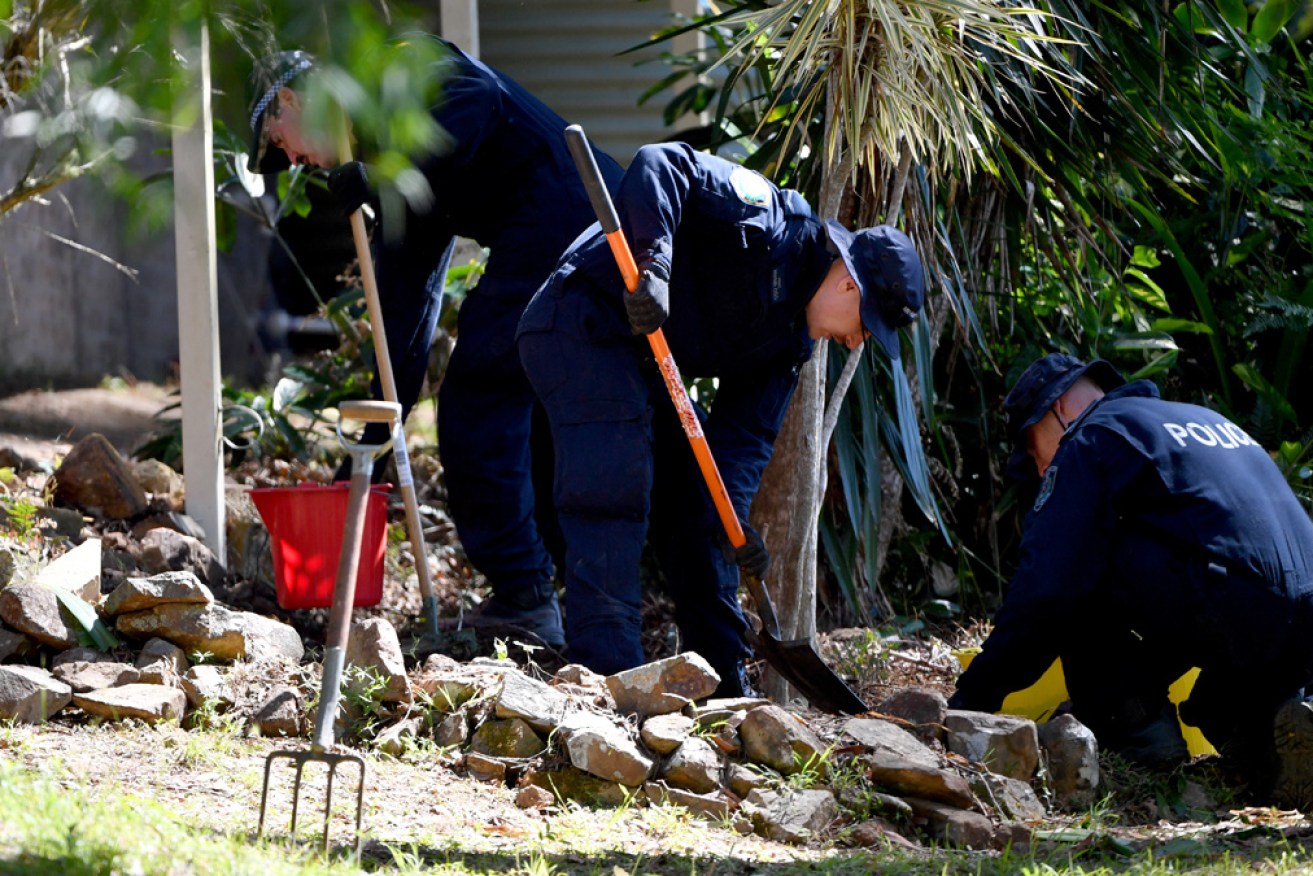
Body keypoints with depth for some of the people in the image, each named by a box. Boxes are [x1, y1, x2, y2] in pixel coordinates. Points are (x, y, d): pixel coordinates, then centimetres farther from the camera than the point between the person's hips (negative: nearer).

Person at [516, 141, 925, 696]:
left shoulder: (793, 339, 10)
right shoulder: (769, 221, -15)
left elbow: (747, 434, 4)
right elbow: (662, 164, -25)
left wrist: (731, 518, -13)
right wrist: (651, 265, -37)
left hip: (643, 362, 10)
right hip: (583, 331, -10)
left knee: (696, 510, 12)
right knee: (614, 504, -19)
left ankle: (724, 685, 18)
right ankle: (610, 681, -21)